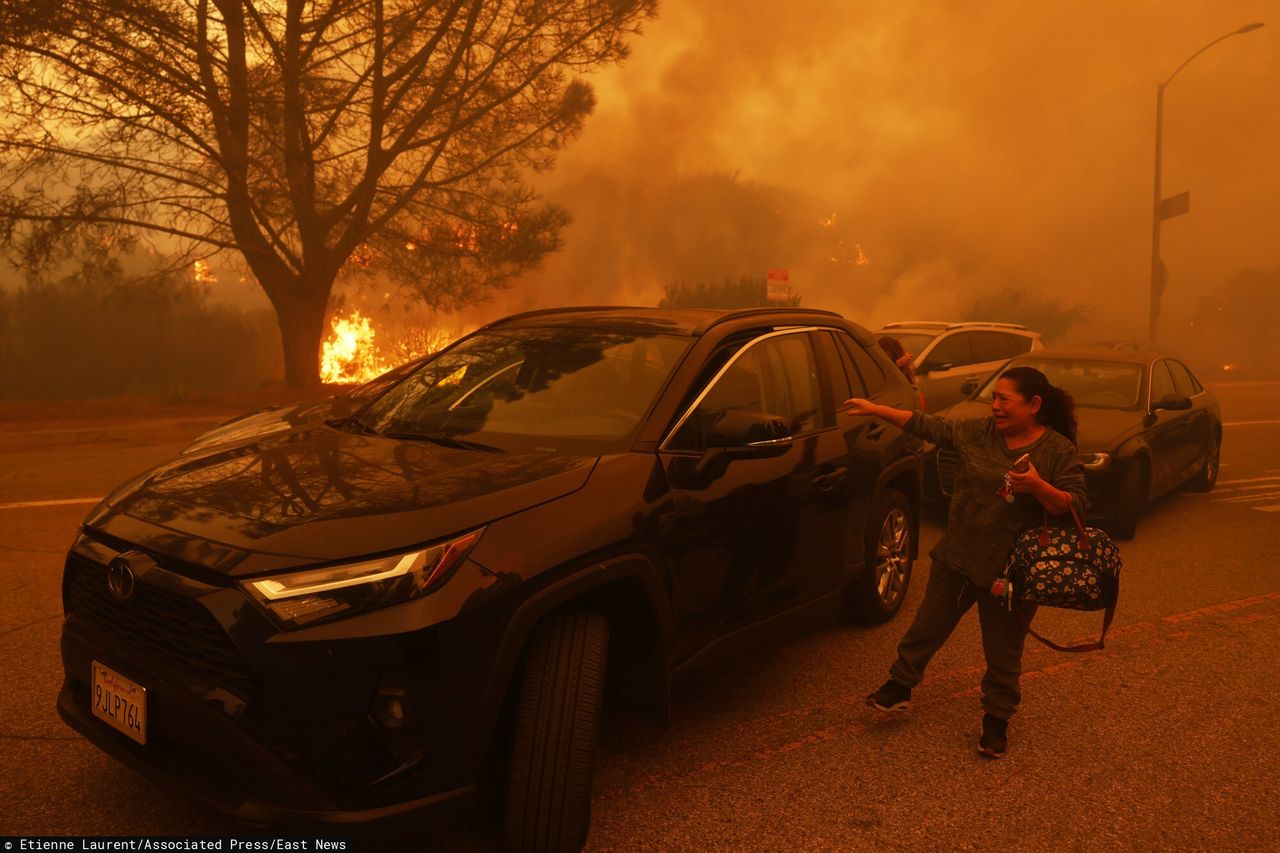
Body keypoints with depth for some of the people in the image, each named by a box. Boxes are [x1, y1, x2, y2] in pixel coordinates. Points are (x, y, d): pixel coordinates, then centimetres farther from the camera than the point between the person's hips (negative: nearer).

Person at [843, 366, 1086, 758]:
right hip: (957, 556, 4)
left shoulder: (1059, 450, -10)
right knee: (927, 626, 15)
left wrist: (1037, 486, -29)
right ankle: (900, 685, 33)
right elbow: (928, 426, 4)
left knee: (1003, 653, 10)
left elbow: (1075, 506, -11)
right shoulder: (978, 432, 0)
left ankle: (996, 719, 29)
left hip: (1010, 570, -4)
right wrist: (875, 409, 1)